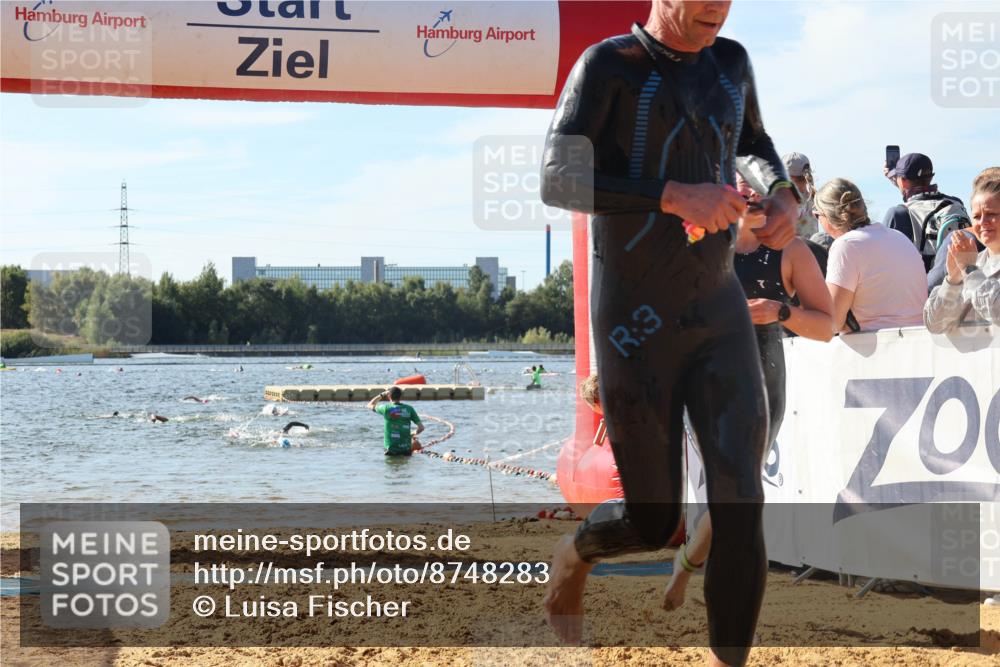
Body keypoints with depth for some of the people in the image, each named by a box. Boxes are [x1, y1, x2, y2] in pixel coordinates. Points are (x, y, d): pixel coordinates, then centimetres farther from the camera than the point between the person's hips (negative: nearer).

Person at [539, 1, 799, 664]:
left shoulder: (729, 61, 7)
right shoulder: (606, 64, -11)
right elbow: (558, 181, -21)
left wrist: (783, 195, 3)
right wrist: (673, 196, -32)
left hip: (720, 312, 4)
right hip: (634, 323, -4)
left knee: (741, 502, -13)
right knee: (652, 524, 4)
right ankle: (573, 554, 41)